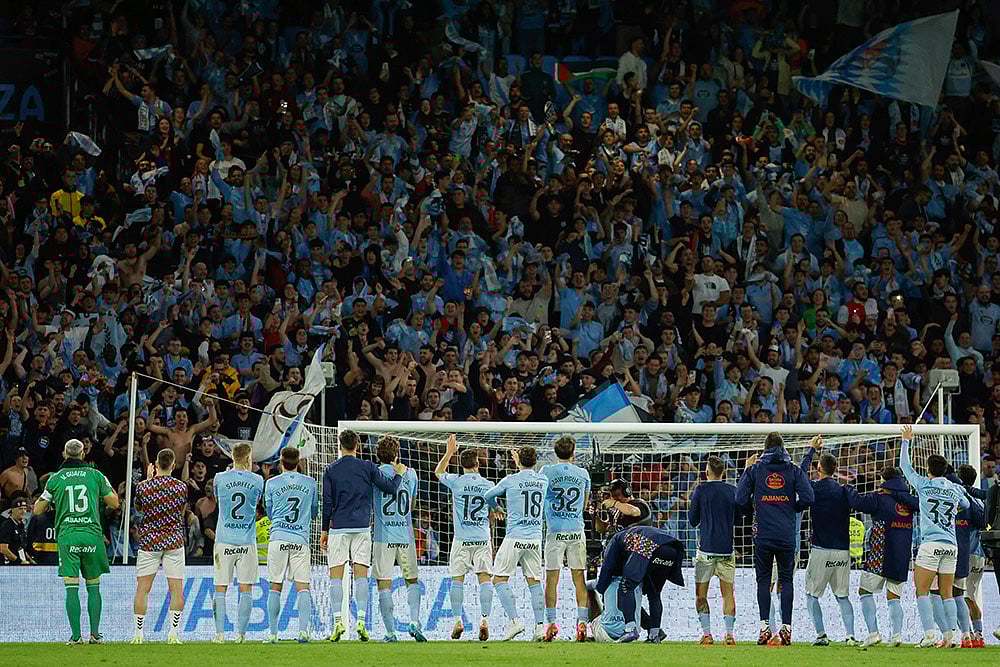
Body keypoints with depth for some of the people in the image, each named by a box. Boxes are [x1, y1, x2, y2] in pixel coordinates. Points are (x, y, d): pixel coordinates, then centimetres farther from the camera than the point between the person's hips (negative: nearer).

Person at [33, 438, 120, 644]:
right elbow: (114, 503, 11)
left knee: (71, 588, -1)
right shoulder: (95, 475, 2)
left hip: (67, 536, -1)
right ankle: (95, 633, 6)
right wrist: (108, 485, 29)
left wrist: (44, 497, 30)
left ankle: (76, 635, -6)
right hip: (92, 535, 1)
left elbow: (38, 509, 9)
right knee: (93, 586, 9)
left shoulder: (56, 478, 3)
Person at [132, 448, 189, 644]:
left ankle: (138, 633, 2)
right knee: (176, 590, 4)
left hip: (148, 540, 0)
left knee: (142, 589, 5)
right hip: (174, 540, 0)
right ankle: (173, 633, -3)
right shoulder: (181, 486, -4)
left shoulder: (143, 486, -6)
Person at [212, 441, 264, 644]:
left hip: (224, 541, 0)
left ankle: (220, 633, -4)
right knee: (245, 589, 4)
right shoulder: (257, 481, -1)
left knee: (220, 589, 3)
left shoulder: (220, 479, -2)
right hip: (247, 541, 0)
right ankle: (241, 633, 0)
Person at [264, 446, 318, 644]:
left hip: (278, 538, -1)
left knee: (275, 586, 5)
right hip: (301, 539, 1)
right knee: (302, 586, -1)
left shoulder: (272, 484, 3)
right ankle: (303, 630, -16)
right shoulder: (310, 483, 7)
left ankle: (273, 633, 4)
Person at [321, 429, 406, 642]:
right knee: (361, 574, 2)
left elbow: (327, 502, 2)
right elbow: (391, 487, 2)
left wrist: (324, 530, 8)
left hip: (338, 528, -1)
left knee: (336, 575, 2)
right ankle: (361, 621, -7)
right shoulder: (368, 467, 1)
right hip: (362, 528, 1)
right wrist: (399, 473, 22)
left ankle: (338, 622, -7)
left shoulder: (331, 470, 2)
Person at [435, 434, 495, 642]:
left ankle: (458, 621, 1)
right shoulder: (488, 485, 2)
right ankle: (484, 618, -10)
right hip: (483, 538, 1)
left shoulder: (456, 482, -4)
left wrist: (449, 452, 24)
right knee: (484, 577, 1)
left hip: (462, 539, -1)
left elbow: (438, 472, 18)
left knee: (457, 578, 6)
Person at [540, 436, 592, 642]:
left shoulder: (547, 471, -1)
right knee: (579, 579, 3)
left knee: (551, 579, 1)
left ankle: (551, 623, -3)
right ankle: (582, 621, -4)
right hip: (577, 531, 2)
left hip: (555, 531, -2)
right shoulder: (583, 474, 6)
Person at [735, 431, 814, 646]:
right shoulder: (794, 470, 3)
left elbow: (741, 500, -1)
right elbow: (808, 497, -5)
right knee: (786, 579, 7)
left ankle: (765, 627, -2)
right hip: (787, 535, 0)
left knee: (763, 580, 7)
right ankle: (786, 627, 1)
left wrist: (747, 470, 15)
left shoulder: (755, 470, 2)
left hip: (763, 534, 0)